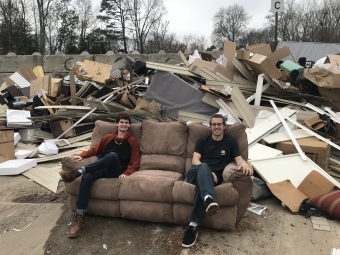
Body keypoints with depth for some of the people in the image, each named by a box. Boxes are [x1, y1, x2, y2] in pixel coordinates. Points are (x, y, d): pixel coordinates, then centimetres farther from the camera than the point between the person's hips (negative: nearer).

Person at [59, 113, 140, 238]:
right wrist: (81, 155, 3)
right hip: (101, 169, 3)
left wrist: (126, 173, -12)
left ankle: (78, 172, -38)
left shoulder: (132, 141, 12)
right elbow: (95, 149, 23)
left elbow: (135, 163, 7)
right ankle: (79, 217, -31)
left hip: (115, 171, -2)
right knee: (86, 178, -33)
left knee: (113, 155, -37)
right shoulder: (108, 137, 21)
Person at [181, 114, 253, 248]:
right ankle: (208, 199, -68)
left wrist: (244, 164, -24)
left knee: (203, 181, -38)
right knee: (203, 167, -37)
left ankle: (192, 226, -42)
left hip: (214, 177, -1)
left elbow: (239, 159, 3)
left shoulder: (230, 142, 15)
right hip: (196, 173, 1)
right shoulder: (202, 140, 17)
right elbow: (195, 160, 5)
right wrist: (207, 171, -15)